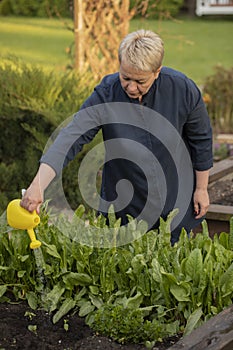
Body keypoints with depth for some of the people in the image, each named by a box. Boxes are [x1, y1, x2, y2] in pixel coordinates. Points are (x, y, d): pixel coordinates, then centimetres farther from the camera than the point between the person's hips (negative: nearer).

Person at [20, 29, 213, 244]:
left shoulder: (183, 89, -18)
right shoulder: (106, 94, -21)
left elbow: (201, 139, -4)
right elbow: (71, 138, -29)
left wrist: (201, 189, 3)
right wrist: (38, 185, -41)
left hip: (176, 202, 0)